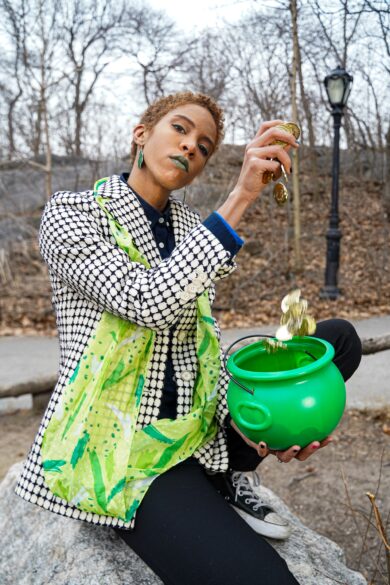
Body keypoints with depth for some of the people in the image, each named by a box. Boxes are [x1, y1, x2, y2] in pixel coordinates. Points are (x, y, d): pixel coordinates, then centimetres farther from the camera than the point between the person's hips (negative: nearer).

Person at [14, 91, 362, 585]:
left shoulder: (190, 227, 9)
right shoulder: (69, 214, -9)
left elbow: (204, 341, 7)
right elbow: (149, 305, -26)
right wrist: (240, 197, -28)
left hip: (196, 428, 8)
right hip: (115, 445, -7)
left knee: (339, 339, 0)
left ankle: (225, 477, 4)